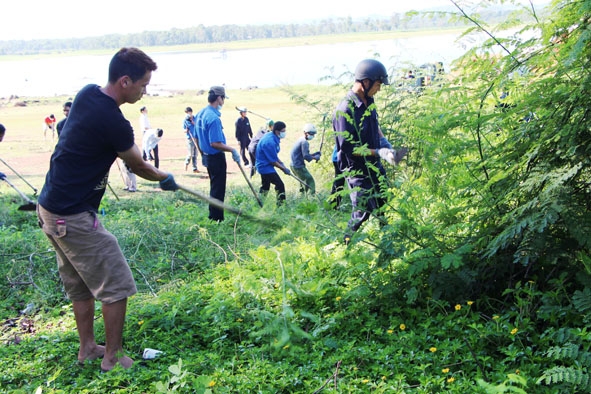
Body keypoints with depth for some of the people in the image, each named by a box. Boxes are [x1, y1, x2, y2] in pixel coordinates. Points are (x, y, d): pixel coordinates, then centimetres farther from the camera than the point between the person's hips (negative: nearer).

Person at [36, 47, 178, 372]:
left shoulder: (87, 93, 2)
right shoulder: (113, 123, -23)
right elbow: (137, 166, -5)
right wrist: (165, 178, 15)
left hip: (49, 208, 10)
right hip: (73, 217, -10)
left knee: (80, 285, 21)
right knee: (116, 287, 2)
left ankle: (87, 347, 35)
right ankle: (112, 358, 13)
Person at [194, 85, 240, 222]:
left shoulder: (200, 114, 6)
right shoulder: (213, 118, -23)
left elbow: (196, 138, 14)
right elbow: (215, 143, -27)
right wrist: (233, 150, -18)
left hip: (207, 156, 9)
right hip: (216, 157, -9)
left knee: (214, 187, 22)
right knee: (218, 190, 1)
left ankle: (213, 216, 32)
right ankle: (217, 219, 9)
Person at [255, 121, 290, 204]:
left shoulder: (270, 136, 1)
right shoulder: (270, 142, -29)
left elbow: (273, 155, 14)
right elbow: (273, 161, -22)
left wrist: (281, 163, 4)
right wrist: (284, 169, -11)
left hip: (263, 166, 11)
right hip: (266, 167, -11)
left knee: (265, 187, 21)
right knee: (280, 185, -10)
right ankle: (280, 203, -6)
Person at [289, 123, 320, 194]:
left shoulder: (301, 139, 15)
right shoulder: (304, 142, -16)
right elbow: (306, 156, -24)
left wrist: (314, 154, 7)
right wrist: (315, 157, -8)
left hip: (293, 165, 10)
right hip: (298, 166, -10)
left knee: (304, 180, 24)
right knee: (310, 180, -9)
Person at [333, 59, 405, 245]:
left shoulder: (369, 101, 2)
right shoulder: (345, 110, -26)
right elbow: (348, 148, -27)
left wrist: (386, 144, 9)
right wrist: (379, 152, -30)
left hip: (374, 166, 9)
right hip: (357, 170, -9)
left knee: (384, 205, 18)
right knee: (363, 211, -5)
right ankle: (346, 245, 15)